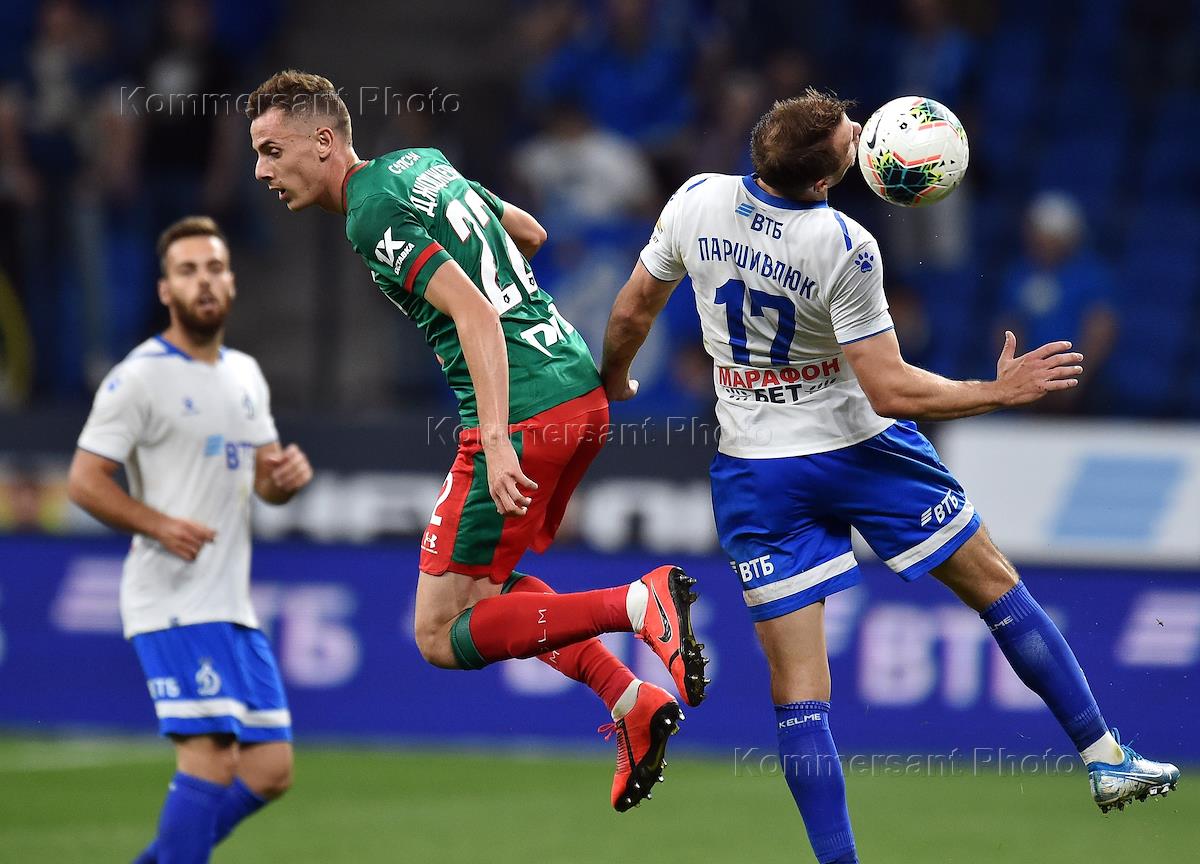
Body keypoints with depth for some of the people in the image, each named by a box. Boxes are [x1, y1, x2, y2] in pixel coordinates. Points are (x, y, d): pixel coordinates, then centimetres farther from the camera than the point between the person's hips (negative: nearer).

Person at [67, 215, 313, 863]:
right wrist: (160, 525, -22)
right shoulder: (139, 378, -8)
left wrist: (289, 474, 0)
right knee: (211, 758, -16)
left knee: (270, 772, 5)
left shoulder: (246, 376, 15)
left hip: (234, 607, 8)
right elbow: (83, 481, -10)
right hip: (174, 605, -8)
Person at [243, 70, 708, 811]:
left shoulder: (372, 215, -11)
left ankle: (641, 602, -17)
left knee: (443, 636, -3)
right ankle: (633, 703, 9)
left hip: (524, 412, -9)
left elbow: (476, 315, -22)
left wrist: (497, 439, -29)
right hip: (585, 391, 9)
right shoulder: (421, 162, 15)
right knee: (484, 587, 23)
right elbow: (532, 233, 29)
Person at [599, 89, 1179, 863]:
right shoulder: (846, 249, -23)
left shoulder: (696, 201, -10)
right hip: (858, 448, -3)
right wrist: (999, 392, -9)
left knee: (797, 690, 2)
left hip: (755, 472, 3)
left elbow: (632, 312, 4)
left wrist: (613, 382, 23)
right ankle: (1105, 757, 23)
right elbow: (889, 389, -19)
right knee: (997, 584, 16)